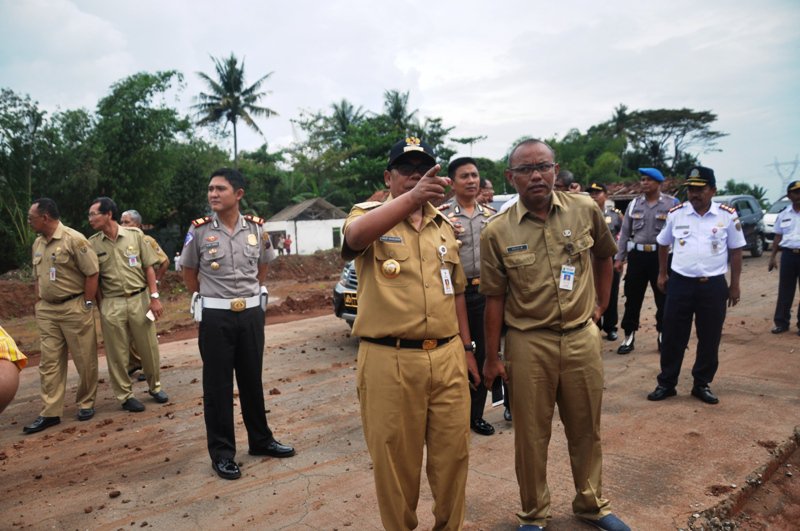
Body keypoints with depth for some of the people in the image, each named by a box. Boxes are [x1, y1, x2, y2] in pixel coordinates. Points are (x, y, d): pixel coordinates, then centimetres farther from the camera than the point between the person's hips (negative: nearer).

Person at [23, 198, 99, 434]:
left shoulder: (74, 239, -13)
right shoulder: (38, 243, 10)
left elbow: (92, 273, -14)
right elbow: (38, 277, 20)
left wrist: (87, 305, -13)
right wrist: (40, 303, 12)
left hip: (74, 308, -7)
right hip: (46, 311, 7)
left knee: (85, 360, 3)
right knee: (49, 362, 7)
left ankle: (86, 403, 20)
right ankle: (50, 413, 13)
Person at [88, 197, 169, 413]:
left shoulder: (135, 235, -1)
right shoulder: (92, 244, 0)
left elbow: (148, 267, 1)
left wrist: (154, 297, -5)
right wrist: (100, 306, 1)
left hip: (140, 299, 0)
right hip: (111, 305, 0)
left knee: (149, 348, 8)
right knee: (117, 353, 7)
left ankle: (155, 386, 28)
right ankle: (125, 395, 21)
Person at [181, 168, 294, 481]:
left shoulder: (257, 227, 0)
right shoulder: (199, 230, -6)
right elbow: (189, 272, 6)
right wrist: (205, 301, 6)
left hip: (252, 312, 2)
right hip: (215, 316, -2)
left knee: (252, 380, 14)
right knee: (217, 386, 5)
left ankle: (260, 440, 30)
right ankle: (222, 453, 18)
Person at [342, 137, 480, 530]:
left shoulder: (444, 225, 14)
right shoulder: (369, 215, -3)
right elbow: (355, 235, -30)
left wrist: (464, 347, 17)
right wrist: (413, 196, -42)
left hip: (446, 357, 5)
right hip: (390, 361, -4)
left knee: (452, 451, 15)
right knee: (396, 460, 9)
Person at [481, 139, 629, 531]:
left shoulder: (585, 210, -2)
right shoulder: (497, 232, -8)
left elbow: (604, 256, 17)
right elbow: (495, 299, -4)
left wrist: (600, 304, 15)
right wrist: (492, 358, -3)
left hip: (582, 337, 3)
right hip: (528, 343, -2)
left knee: (586, 431, 18)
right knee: (531, 436, 10)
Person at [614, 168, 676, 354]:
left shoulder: (671, 204, -3)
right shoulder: (634, 204, 7)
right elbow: (625, 233, 9)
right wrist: (619, 257, 5)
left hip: (662, 256, -2)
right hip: (637, 255, 3)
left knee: (663, 298, 9)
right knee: (632, 298, 6)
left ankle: (663, 336, 24)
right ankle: (629, 336, 16)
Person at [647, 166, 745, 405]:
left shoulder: (728, 215, -3)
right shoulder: (676, 213, 0)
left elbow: (736, 251, 4)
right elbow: (663, 245, 13)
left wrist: (735, 285, 4)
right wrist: (662, 274, 13)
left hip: (714, 285, 0)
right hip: (680, 282, 0)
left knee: (709, 339, 9)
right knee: (673, 337, 5)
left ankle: (702, 385, 25)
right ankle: (666, 383, 18)